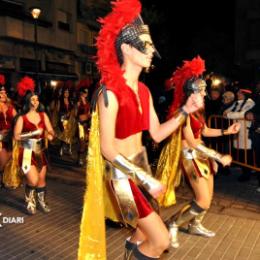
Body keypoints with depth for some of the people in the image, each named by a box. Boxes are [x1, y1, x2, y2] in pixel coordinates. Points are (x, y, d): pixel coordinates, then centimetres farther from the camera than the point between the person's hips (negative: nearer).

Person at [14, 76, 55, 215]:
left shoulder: (43, 115, 4)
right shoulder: (22, 118, -8)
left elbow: (51, 131, 0)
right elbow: (16, 136, -17)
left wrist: (49, 134, -23)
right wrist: (34, 133, -23)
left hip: (40, 151, 4)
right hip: (27, 152, -4)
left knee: (42, 179, 12)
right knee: (33, 180, -11)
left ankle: (41, 201, 32)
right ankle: (29, 201, 15)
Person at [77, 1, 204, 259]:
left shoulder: (144, 90, 3)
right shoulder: (110, 92, -20)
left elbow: (156, 134, 5)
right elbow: (107, 149, -21)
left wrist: (185, 111, -5)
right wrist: (146, 179, -20)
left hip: (140, 167, 8)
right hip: (122, 174, -7)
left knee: (145, 234, 21)